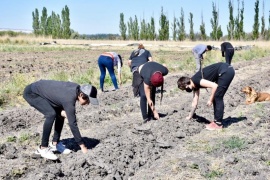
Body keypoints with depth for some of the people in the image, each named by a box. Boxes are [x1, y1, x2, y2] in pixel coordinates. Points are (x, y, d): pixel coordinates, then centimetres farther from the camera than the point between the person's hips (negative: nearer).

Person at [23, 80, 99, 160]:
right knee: (51, 114, -25)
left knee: (60, 114, 4)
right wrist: (82, 145, -22)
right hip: (31, 93, -9)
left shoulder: (77, 88, -10)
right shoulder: (69, 99, -33)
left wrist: (62, 111, -12)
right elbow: (72, 123, -29)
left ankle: (55, 143, 14)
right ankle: (43, 148, -15)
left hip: (41, 89, 9)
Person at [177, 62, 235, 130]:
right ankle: (216, 120, 18)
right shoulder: (195, 85, 12)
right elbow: (195, 102, 22)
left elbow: (214, 86, -21)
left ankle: (218, 123, 1)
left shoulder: (196, 80, -15)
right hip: (225, 71, 9)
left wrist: (210, 100, -10)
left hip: (226, 71, -9)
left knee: (218, 97, -5)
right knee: (216, 97, 12)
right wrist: (190, 117, 30)